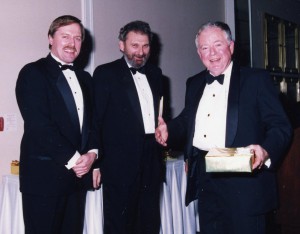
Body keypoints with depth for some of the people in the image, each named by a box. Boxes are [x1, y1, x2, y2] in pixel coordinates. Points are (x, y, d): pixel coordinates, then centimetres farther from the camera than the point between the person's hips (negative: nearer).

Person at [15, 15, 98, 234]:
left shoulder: (84, 78, 17)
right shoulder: (33, 73, -5)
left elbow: (92, 121, 15)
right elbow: (39, 125, -15)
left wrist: (91, 153, -4)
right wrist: (72, 159, -14)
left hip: (78, 174, 6)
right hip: (44, 176, -6)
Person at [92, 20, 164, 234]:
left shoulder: (155, 73, 14)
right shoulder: (105, 74, -3)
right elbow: (96, 120, -6)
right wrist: (96, 162, -8)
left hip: (151, 161, 6)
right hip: (120, 164, -5)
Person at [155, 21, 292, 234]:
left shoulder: (257, 79, -3)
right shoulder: (194, 84, 15)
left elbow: (281, 126, -7)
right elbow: (186, 120, 23)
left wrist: (266, 150, -26)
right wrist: (168, 130, 3)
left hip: (244, 179, -5)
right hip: (204, 181, 5)